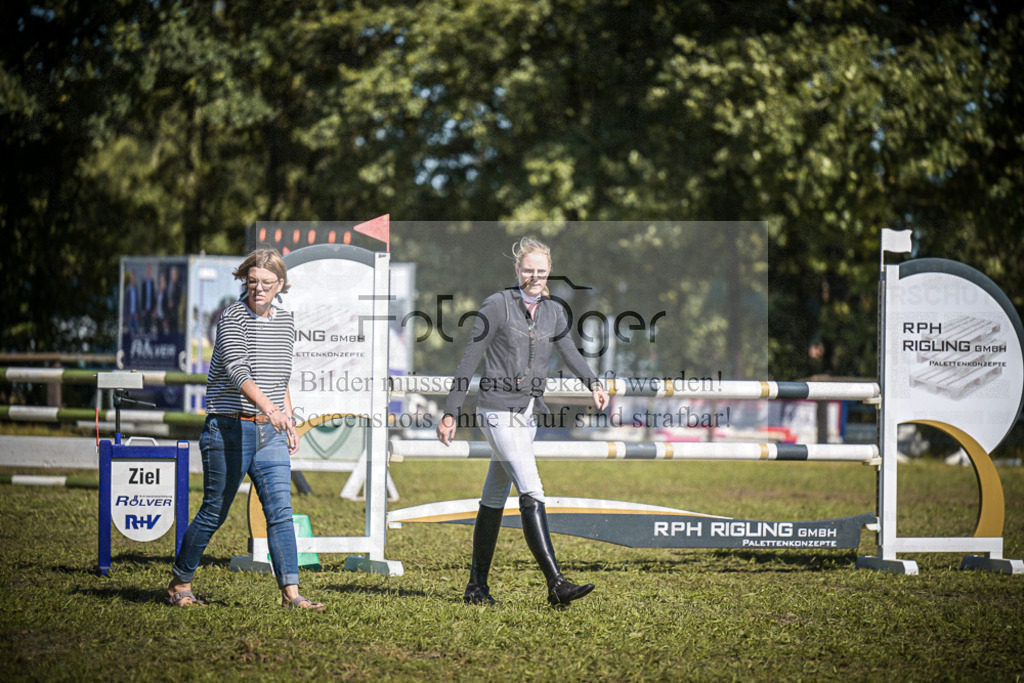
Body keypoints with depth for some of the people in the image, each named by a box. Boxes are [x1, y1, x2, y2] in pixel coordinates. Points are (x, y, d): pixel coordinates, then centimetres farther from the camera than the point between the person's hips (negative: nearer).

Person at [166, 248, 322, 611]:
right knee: (214, 512, 2)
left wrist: (289, 424, 17)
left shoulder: (286, 322, 12)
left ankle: (291, 592, -8)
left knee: (280, 510, -5)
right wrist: (268, 406, -38)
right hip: (229, 430, -5)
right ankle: (179, 583, 17)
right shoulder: (233, 316, -9)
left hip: (270, 432, 5)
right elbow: (237, 370, -23)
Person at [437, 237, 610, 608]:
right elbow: (470, 360, -5)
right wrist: (451, 413, -5)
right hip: (499, 411, -7)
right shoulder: (497, 305, -7)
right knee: (531, 494, -16)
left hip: (528, 415, 7)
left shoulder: (553, 312, 11)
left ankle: (477, 585, 21)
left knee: (495, 499, 13)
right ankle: (556, 584, -23)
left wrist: (593, 384, -19)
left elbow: (570, 353, 2)